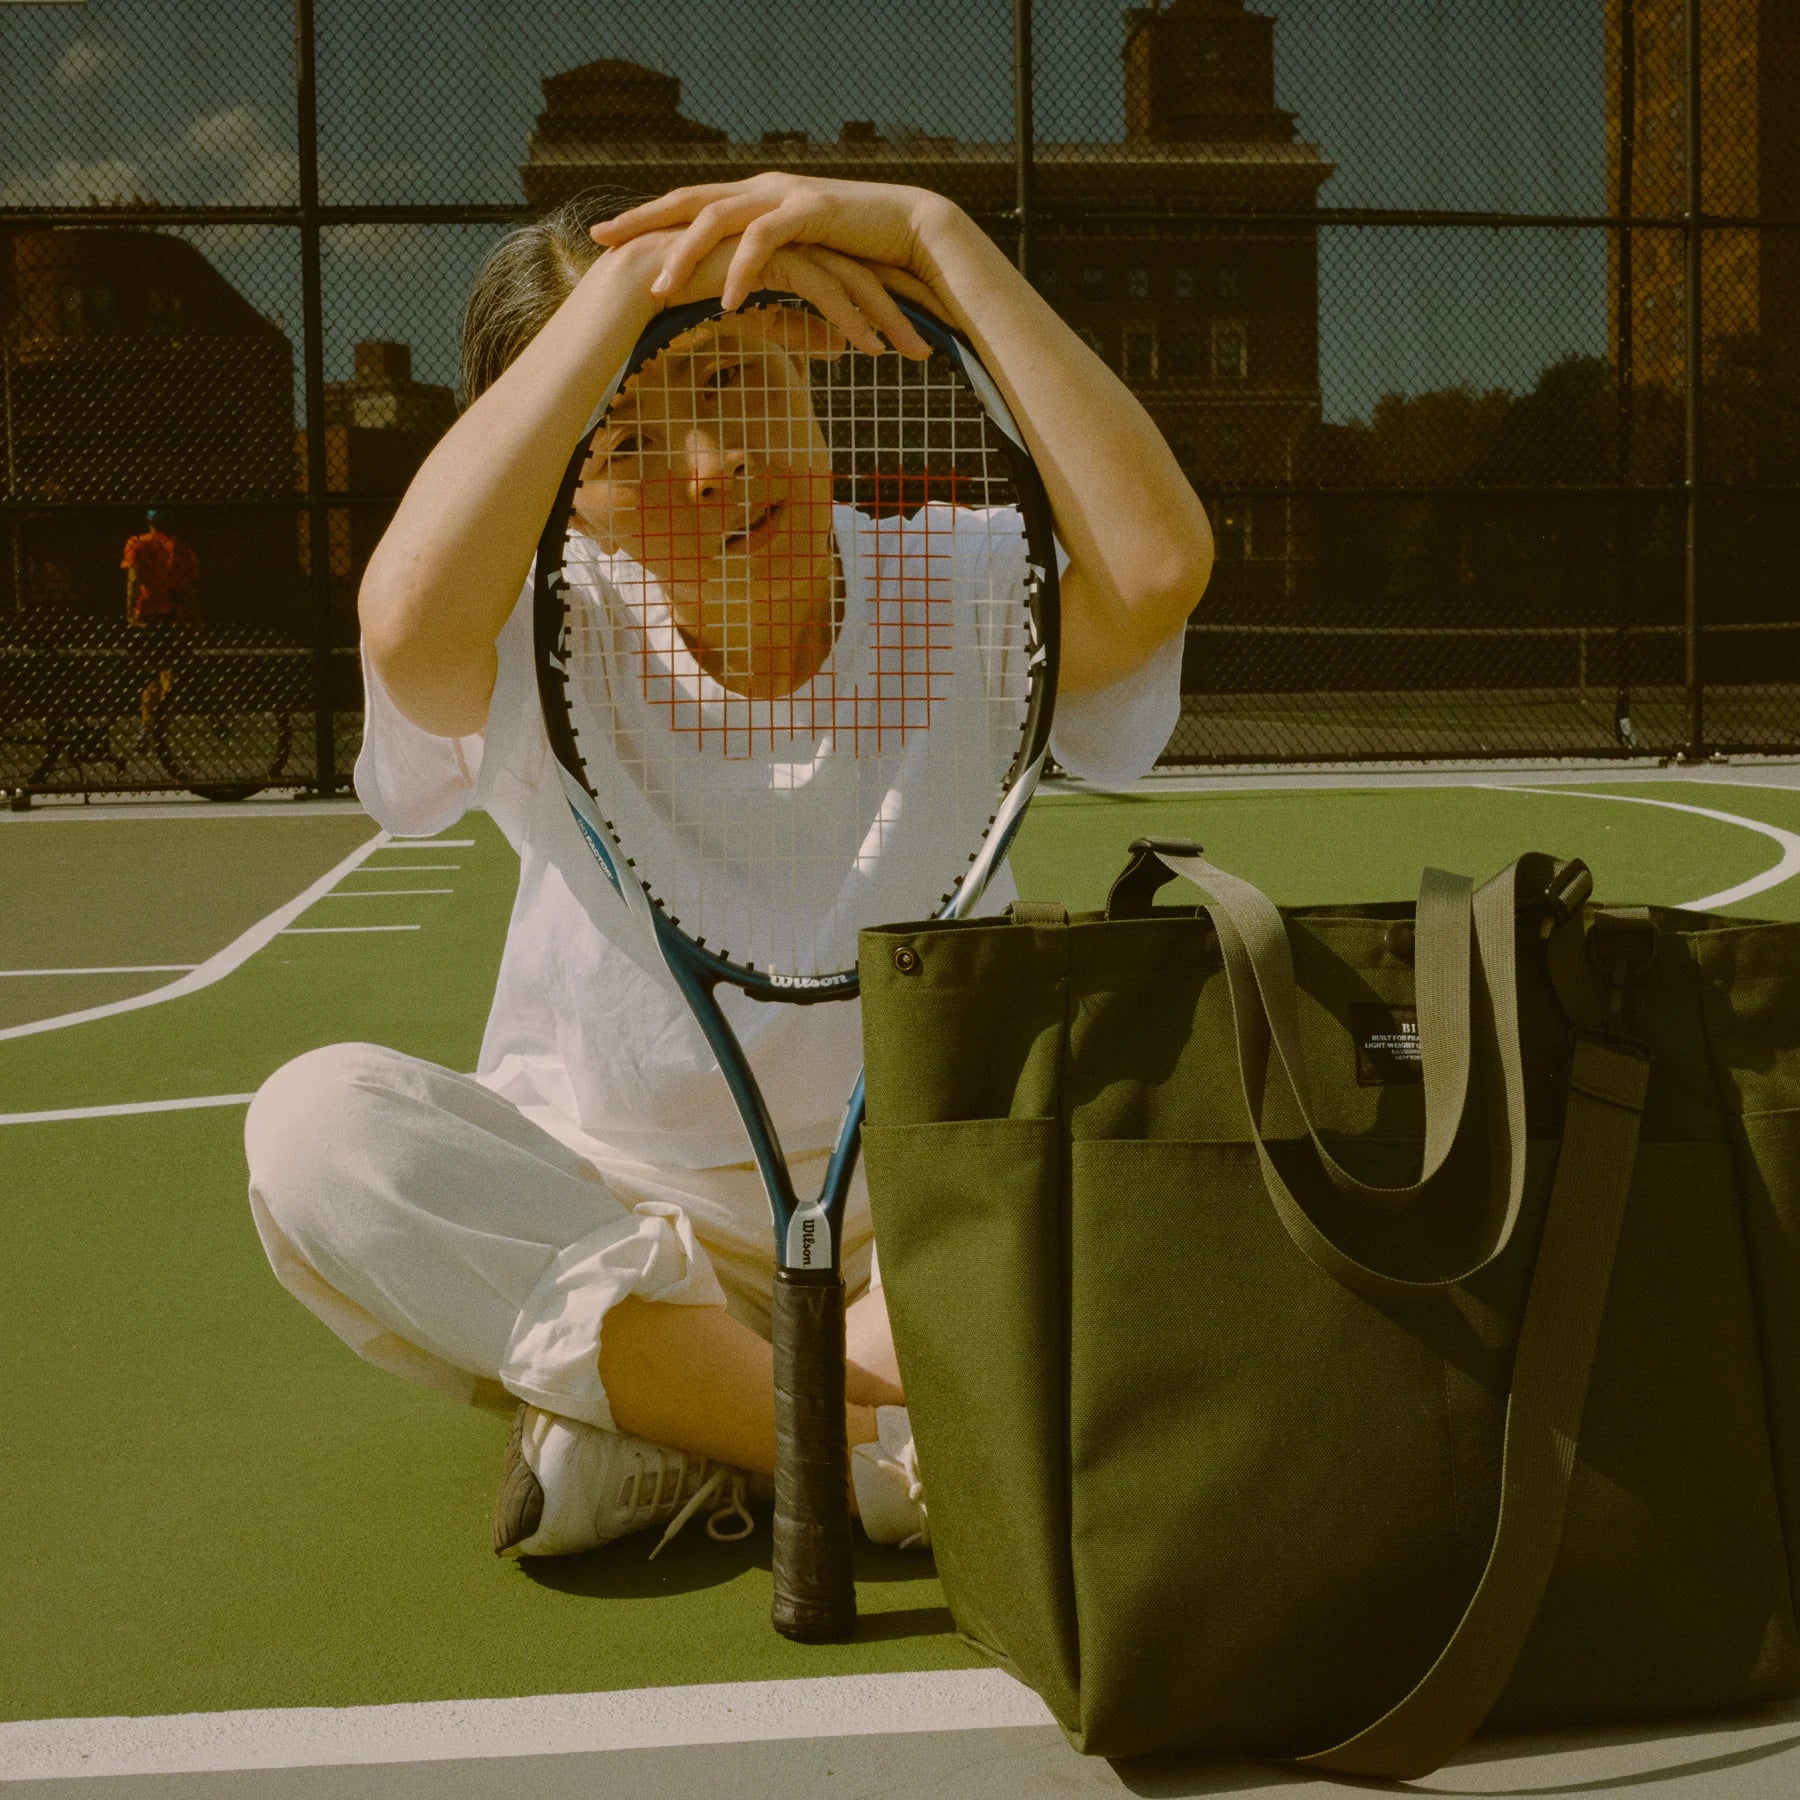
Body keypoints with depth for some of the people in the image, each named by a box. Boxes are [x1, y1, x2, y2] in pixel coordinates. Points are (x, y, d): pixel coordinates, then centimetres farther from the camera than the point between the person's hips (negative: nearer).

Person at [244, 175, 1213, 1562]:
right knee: (318, 1120, -27)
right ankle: (892, 1453, -26)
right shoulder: (541, 653, -11)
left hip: (924, 1239, 1)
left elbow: (1158, 565, -32)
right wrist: (632, 276, -33)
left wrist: (937, 236, -29)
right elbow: (407, 617, -37)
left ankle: (658, 1442, -22)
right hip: (598, 1226, 0)